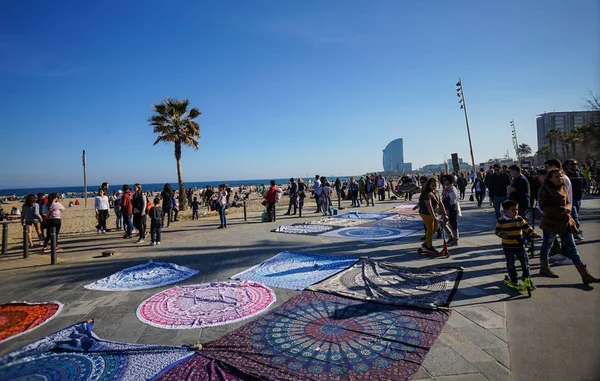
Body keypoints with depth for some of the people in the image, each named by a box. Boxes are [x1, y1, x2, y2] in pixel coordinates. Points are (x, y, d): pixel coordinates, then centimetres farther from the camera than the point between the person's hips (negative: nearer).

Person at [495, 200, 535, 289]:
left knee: (525, 261, 7)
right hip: (508, 246, -3)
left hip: (519, 245, 3)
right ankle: (514, 280, 19)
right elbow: (497, 230, -4)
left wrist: (532, 233, -14)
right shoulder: (501, 220, -9)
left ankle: (526, 277, 26)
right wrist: (502, 235, -23)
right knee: (510, 264, 6)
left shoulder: (519, 219, 1)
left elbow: (526, 227, 1)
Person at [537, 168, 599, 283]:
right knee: (547, 245, 9)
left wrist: (567, 208, -10)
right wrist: (560, 209, -24)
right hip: (551, 222, -6)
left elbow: (568, 203, 13)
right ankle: (544, 268, 27)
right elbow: (543, 207, -16)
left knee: (571, 248, 7)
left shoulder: (563, 188, 8)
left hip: (565, 221, 6)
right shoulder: (545, 189, -12)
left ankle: (585, 275, 9)